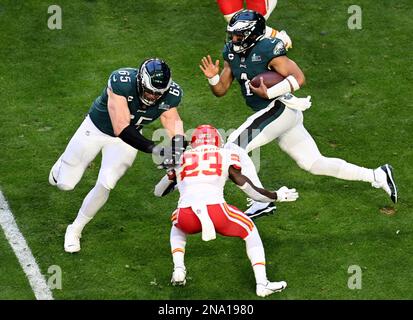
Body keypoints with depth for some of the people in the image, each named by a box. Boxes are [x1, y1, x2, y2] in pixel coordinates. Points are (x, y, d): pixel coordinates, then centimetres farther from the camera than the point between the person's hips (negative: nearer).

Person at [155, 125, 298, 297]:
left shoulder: (181, 158, 25)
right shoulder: (226, 156, 19)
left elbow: (158, 192, 36)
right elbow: (251, 190, 21)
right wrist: (278, 196, 37)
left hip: (187, 214, 2)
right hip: (215, 210, -2)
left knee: (178, 226, 39)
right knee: (249, 230, 26)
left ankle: (178, 270, 18)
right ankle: (262, 283, 14)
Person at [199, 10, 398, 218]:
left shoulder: (267, 50, -14)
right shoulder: (232, 53, 10)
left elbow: (298, 78, -20)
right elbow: (220, 90, 13)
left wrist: (268, 93, -24)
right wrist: (212, 77, -7)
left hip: (280, 108, -9)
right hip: (272, 113, 9)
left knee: (234, 147, -13)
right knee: (314, 164, 12)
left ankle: (262, 201, -11)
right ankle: (377, 176, 16)